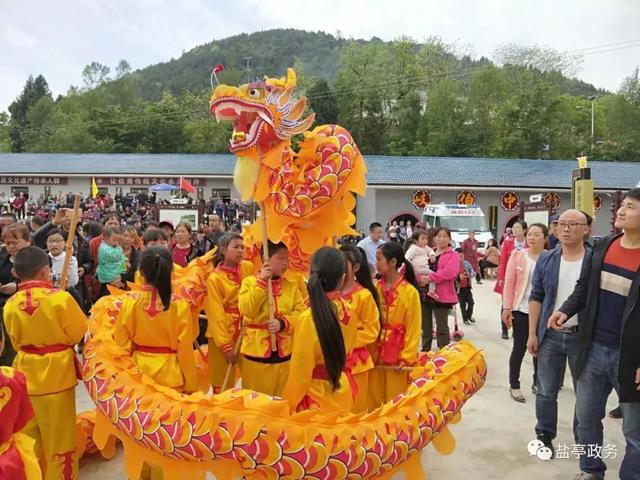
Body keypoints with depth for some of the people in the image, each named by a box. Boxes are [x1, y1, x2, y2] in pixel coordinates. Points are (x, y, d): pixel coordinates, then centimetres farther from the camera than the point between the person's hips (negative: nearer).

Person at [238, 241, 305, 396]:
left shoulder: (291, 285, 6)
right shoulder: (249, 282, -4)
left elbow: (300, 312, -2)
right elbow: (246, 310, -18)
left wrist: (283, 323, -19)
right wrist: (261, 282, -20)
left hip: (284, 351, 3)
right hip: (256, 350, -3)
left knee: (281, 398, 15)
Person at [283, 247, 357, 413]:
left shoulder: (308, 319, -24)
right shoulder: (348, 310, -8)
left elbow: (300, 373, -16)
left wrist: (288, 405, -3)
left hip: (317, 397, -5)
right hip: (342, 392, 6)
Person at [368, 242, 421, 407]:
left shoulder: (410, 292, -11)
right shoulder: (375, 288, 1)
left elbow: (413, 329, -8)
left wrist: (407, 357, -11)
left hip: (397, 353, -4)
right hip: (375, 351, 4)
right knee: (373, 396, 14)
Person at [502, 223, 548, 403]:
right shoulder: (517, 255, -3)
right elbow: (509, 282, -3)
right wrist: (507, 308, -6)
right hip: (521, 309, -1)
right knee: (519, 347, 4)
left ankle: (538, 382, 32)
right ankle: (514, 386, 18)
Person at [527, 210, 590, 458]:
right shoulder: (546, 259, 1)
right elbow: (536, 296, 4)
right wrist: (532, 333, 0)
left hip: (583, 337, -1)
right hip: (550, 335, 2)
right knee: (546, 391, 10)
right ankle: (544, 435, 28)